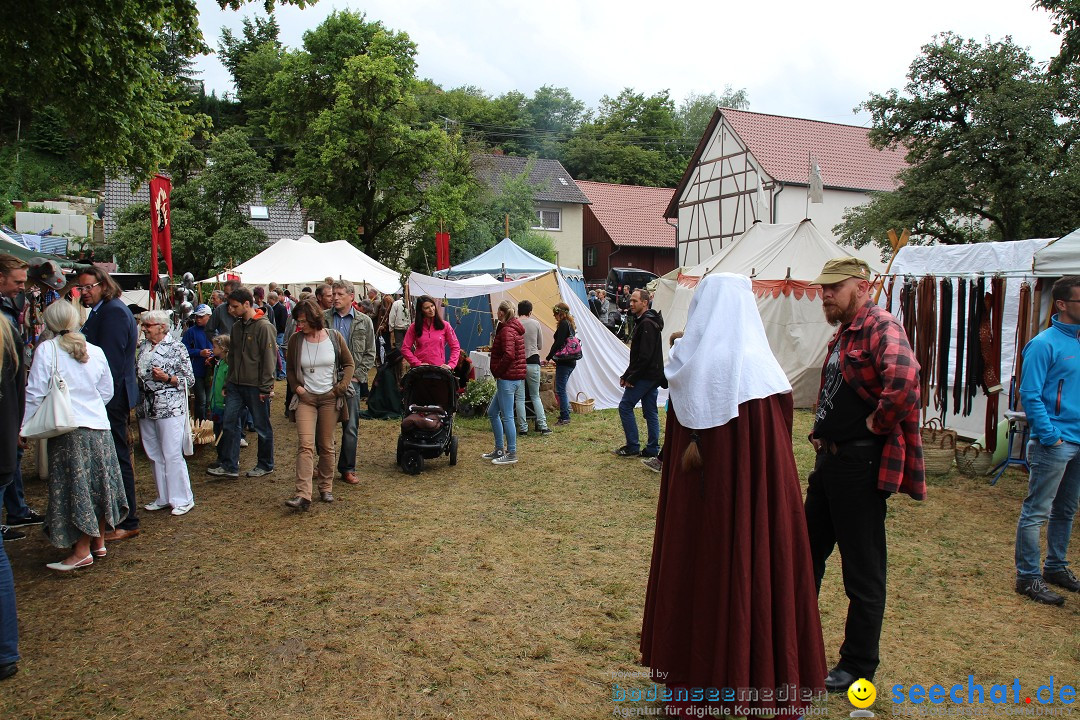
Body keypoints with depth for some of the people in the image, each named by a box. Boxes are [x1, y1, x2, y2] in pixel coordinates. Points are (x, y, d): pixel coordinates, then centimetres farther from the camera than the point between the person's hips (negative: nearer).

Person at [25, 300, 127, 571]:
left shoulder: (46, 350, -7)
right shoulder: (96, 351, 6)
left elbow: (35, 393, -8)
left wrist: (25, 426, 2)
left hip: (68, 429, -4)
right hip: (99, 427, 5)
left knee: (75, 488, 1)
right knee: (99, 484, 14)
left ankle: (82, 551, 7)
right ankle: (99, 541, 25)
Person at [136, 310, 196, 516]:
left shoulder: (177, 348, -7)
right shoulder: (142, 347, 12)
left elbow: (189, 380, -6)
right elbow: (136, 374, 21)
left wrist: (167, 378, -20)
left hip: (170, 409, -7)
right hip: (146, 410, 7)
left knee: (172, 454, -5)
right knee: (154, 455, 12)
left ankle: (183, 499, 6)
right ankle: (164, 497, 24)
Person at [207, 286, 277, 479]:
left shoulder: (264, 327, -12)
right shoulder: (236, 326, 12)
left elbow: (269, 358, -15)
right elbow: (232, 356, 19)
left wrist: (265, 387, -16)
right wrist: (228, 383, 16)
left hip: (256, 387, -7)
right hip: (236, 384, 7)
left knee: (262, 427, 5)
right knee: (229, 424, 6)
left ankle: (265, 465, 19)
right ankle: (229, 465, 14)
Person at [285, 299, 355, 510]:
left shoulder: (334, 337, -3)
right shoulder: (295, 340, 0)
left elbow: (348, 364, 6)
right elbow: (290, 368, 13)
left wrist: (340, 388, -5)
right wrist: (297, 387, -3)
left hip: (329, 398, 0)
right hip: (306, 398, 0)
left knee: (327, 445, 7)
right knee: (305, 444, -11)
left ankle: (326, 488, 21)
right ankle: (302, 495, -15)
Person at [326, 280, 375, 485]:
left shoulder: (364, 321, 4)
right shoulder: (323, 318, 3)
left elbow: (370, 354, 6)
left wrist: (356, 376, -4)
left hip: (351, 381, 0)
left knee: (350, 426, 3)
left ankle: (347, 468, 13)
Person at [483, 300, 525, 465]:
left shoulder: (507, 330, -15)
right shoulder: (515, 328, 16)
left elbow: (509, 354, -28)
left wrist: (498, 371, -15)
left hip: (508, 378, -10)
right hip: (516, 376, 10)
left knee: (507, 416, -3)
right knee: (492, 412, 17)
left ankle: (511, 454, 4)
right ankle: (499, 450, 23)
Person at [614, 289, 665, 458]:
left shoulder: (646, 323, -16)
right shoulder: (642, 322, 17)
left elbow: (645, 355, -23)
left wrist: (631, 377, -17)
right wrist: (627, 375, 15)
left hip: (646, 375, -10)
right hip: (653, 375, 10)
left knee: (625, 406, -4)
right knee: (650, 411, 10)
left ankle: (633, 447, 0)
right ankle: (652, 449, 14)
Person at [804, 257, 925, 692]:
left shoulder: (882, 327, -16)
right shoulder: (843, 334, 14)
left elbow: (904, 380, -37)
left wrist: (876, 425, -22)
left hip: (860, 465, -10)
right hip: (830, 460, 10)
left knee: (863, 571, 5)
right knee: (808, 553, 19)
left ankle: (859, 666, 21)